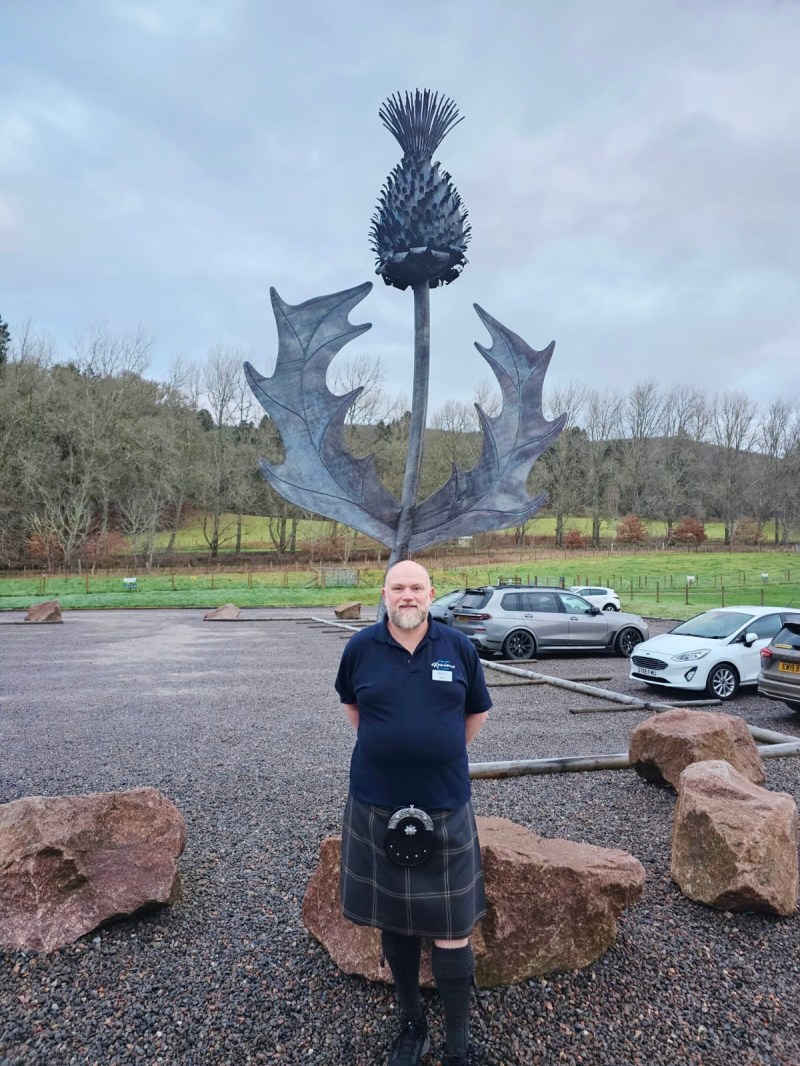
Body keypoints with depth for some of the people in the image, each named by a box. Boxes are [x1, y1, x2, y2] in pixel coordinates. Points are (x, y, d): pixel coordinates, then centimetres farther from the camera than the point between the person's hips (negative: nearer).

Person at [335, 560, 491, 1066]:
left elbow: (478, 711, 11)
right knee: (393, 920, 16)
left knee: (451, 928, 6)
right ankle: (411, 1024, 37)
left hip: (445, 806, -1)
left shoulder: (458, 646, -4)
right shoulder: (361, 647, -4)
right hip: (377, 806, 1)